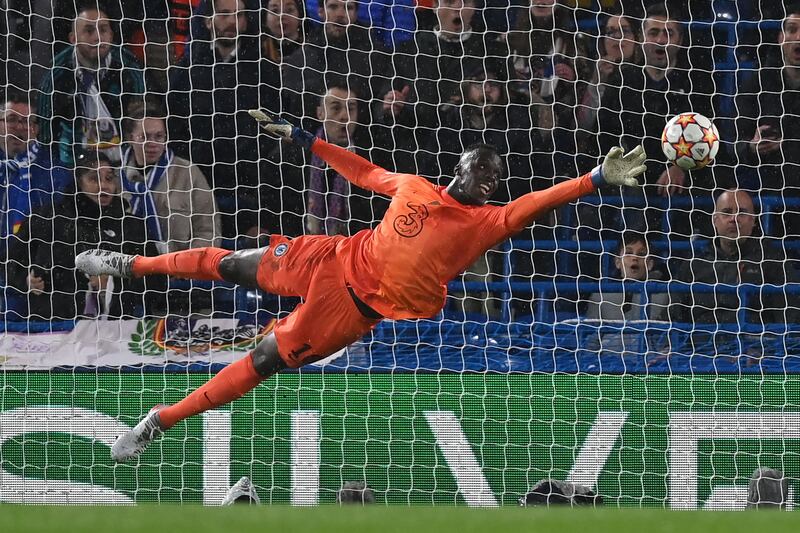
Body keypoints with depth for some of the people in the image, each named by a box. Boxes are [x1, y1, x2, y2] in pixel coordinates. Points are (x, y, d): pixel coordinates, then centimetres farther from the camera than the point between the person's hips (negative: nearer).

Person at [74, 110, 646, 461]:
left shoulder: (487, 222, -8)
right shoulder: (413, 186, 3)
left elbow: (537, 202, -20)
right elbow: (362, 170, 16)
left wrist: (597, 178, -34)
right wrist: (299, 136, 17)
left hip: (360, 306, -4)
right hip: (336, 261, 4)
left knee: (268, 360, -9)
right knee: (233, 264, 11)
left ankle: (163, 419, -1)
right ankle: (133, 265, 35)